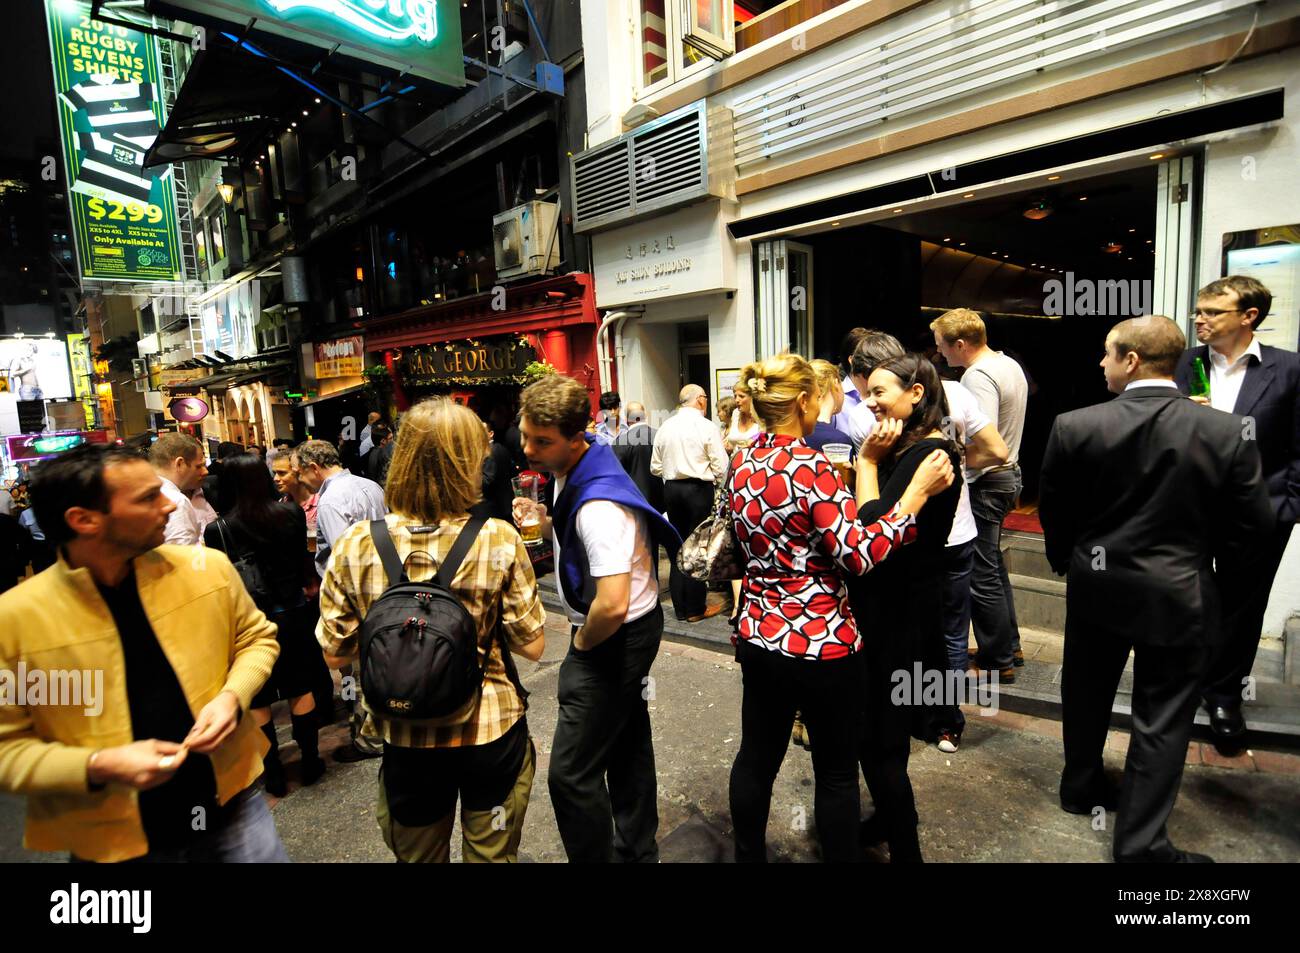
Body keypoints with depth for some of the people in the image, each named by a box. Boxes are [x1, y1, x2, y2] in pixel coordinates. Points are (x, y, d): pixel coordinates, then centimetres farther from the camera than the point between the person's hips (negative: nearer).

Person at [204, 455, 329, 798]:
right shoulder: (291, 513, -9)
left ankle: (274, 774, 23)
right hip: (292, 613, 2)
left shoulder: (217, 530, -16)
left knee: (258, 702, 13)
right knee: (301, 690, 15)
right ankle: (310, 762, 25)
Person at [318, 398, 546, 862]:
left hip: (405, 737, 2)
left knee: (417, 856, 29)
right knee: (492, 854, 25)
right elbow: (532, 646, -13)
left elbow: (335, 651, -5)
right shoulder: (499, 540, -19)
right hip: (491, 732, -1)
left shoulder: (357, 545, -15)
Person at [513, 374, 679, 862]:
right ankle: (638, 851, 42)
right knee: (628, 746, 23)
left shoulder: (599, 504, -30)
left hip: (616, 638, -10)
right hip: (631, 632, 10)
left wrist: (582, 642, -16)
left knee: (572, 774, -2)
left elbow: (613, 606, -35)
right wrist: (544, 520, -2)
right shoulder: (571, 469, -1)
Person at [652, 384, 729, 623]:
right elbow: (720, 467, -9)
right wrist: (716, 483, 10)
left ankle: (680, 607, 19)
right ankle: (696, 609, 11)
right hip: (699, 489, -5)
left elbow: (655, 467, 7)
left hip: (671, 488, 5)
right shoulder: (706, 427, -9)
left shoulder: (665, 427, 5)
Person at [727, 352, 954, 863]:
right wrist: (919, 491, -19)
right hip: (821, 643, -7)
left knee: (756, 756, 20)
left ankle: (748, 855, 38)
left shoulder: (741, 462, 2)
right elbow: (859, 554, -24)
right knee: (836, 771, 13)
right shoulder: (811, 466, -20)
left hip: (759, 636, 7)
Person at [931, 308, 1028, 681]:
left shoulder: (978, 376, -21)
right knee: (993, 567, 21)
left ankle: (997, 661, 14)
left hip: (983, 483, -10)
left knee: (982, 576, 1)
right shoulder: (1010, 365, 10)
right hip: (1007, 473, 10)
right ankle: (1009, 646, 34)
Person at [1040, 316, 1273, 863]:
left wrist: (1065, 563, 16)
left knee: (1086, 695, 22)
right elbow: (1253, 526, -5)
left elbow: (1054, 511, -3)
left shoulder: (1074, 427, -14)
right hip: (1180, 595, -1)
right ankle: (1139, 843, 19)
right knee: (1161, 720, 10)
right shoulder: (1229, 432, -13)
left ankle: (1081, 788, 41)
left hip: (1096, 586, 1)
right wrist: (1220, 590, 11)